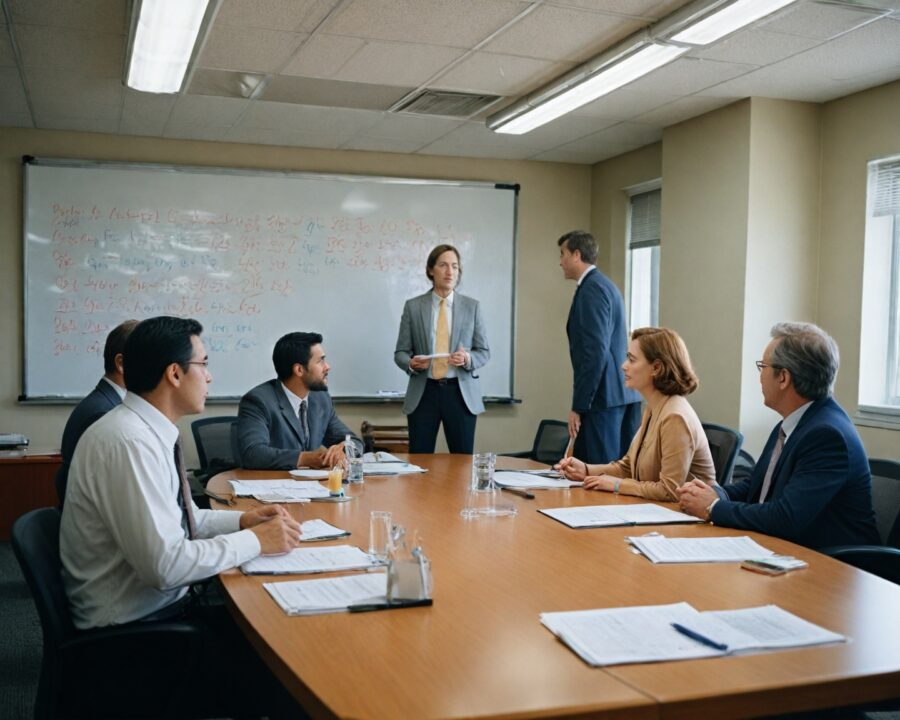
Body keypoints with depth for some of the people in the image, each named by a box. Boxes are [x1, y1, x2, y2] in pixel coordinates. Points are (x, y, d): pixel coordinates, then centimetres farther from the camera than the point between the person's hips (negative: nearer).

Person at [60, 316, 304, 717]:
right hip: (135, 630, -9)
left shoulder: (146, 429, 5)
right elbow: (164, 564, -27)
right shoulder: (130, 442, -23)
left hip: (157, 604, 9)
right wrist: (255, 541, -16)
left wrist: (241, 520, 3)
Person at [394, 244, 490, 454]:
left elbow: (484, 352, 7)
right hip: (423, 392, 0)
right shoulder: (413, 306, 4)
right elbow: (400, 352, 6)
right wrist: (411, 363, -16)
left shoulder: (472, 307, 6)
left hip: (461, 392, 1)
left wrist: (468, 359, -14)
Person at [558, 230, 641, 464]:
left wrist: (578, 406, -17)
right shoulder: (605, 285, 18)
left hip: (603, 398, -10)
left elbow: (595, 352, -20)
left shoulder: (592, 289, -12)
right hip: (623, 393, 10)